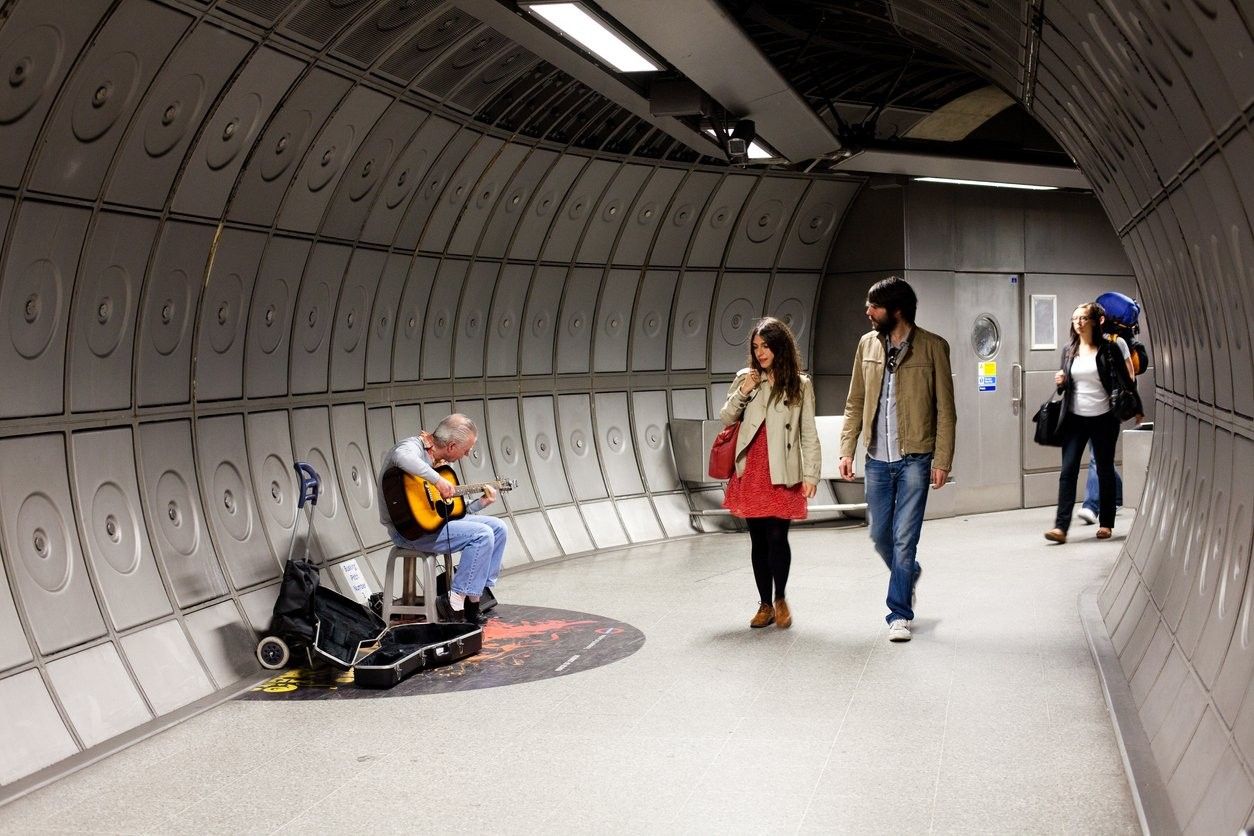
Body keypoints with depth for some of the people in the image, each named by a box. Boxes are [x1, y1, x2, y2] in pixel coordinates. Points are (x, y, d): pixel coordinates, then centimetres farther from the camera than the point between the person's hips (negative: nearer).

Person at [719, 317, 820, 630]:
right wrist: (742, 393, -6)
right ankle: (765, 604, 19)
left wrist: (811, 474, -5)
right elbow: (726, 419, 10)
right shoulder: (745, 379, 8)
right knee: (758, 540, 7)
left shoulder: (800, 385, 3)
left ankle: (780, 599, 12)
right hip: (750, 471, 3)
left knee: (777, 536, -9)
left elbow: (809, 433, 3)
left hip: (782, 473, -2)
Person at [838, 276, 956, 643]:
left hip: (915, 459, -4)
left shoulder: (933, 347, -6)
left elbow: (945, 409, -5)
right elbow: (855, 403, 11)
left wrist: (942, 460, -9)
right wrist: (847, 449, 3)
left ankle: (899, 614, 7)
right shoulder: (867, 345, 6)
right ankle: (910, 573, 41)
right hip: (878, 459, 4)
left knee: (904, 539, -4)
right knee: (880, 534, 12)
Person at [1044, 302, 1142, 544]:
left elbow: (1125, 380, -1)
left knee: (1105, 471, 8)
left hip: (1103, 418, -3)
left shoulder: (1108, 349, -3)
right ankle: (1061, 526, -12)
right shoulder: (1069, 351, 9)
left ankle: (1105, 523, 20)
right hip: (1075, 418, 3)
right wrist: (1060, 382, -4)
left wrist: (1136, 409, -4)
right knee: (1068, 470, -7)